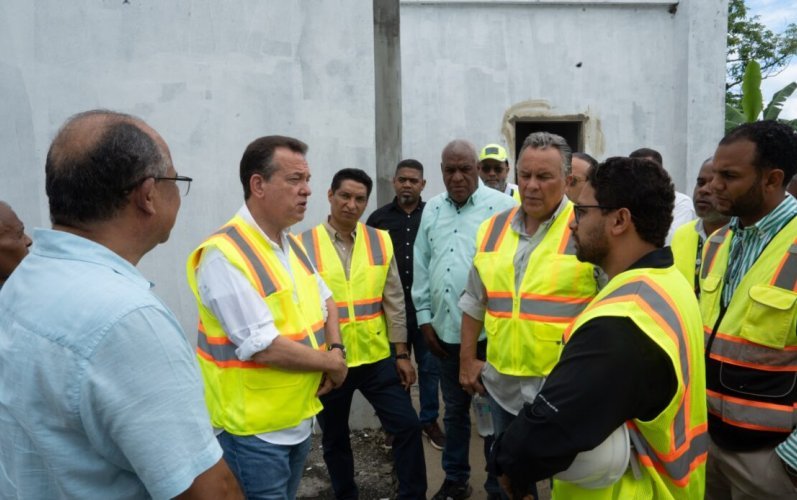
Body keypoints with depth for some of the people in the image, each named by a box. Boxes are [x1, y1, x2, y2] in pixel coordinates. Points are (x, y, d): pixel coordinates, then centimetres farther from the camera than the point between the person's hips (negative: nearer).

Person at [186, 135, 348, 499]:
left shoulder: (291, 244, 5)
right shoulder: (224, 254, -23)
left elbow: (324, 299, 16)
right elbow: (264, 348, -25)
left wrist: (336, 348, -3)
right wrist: (331, 363, -12)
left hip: (299, 417, 8)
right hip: (254, 428, -8)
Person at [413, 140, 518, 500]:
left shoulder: (502, 207, -8)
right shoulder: (431, 210, 8)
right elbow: (421, 267, 10)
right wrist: (424, 318, 7)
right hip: (446, 330, 5)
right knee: (454, 410, 19)